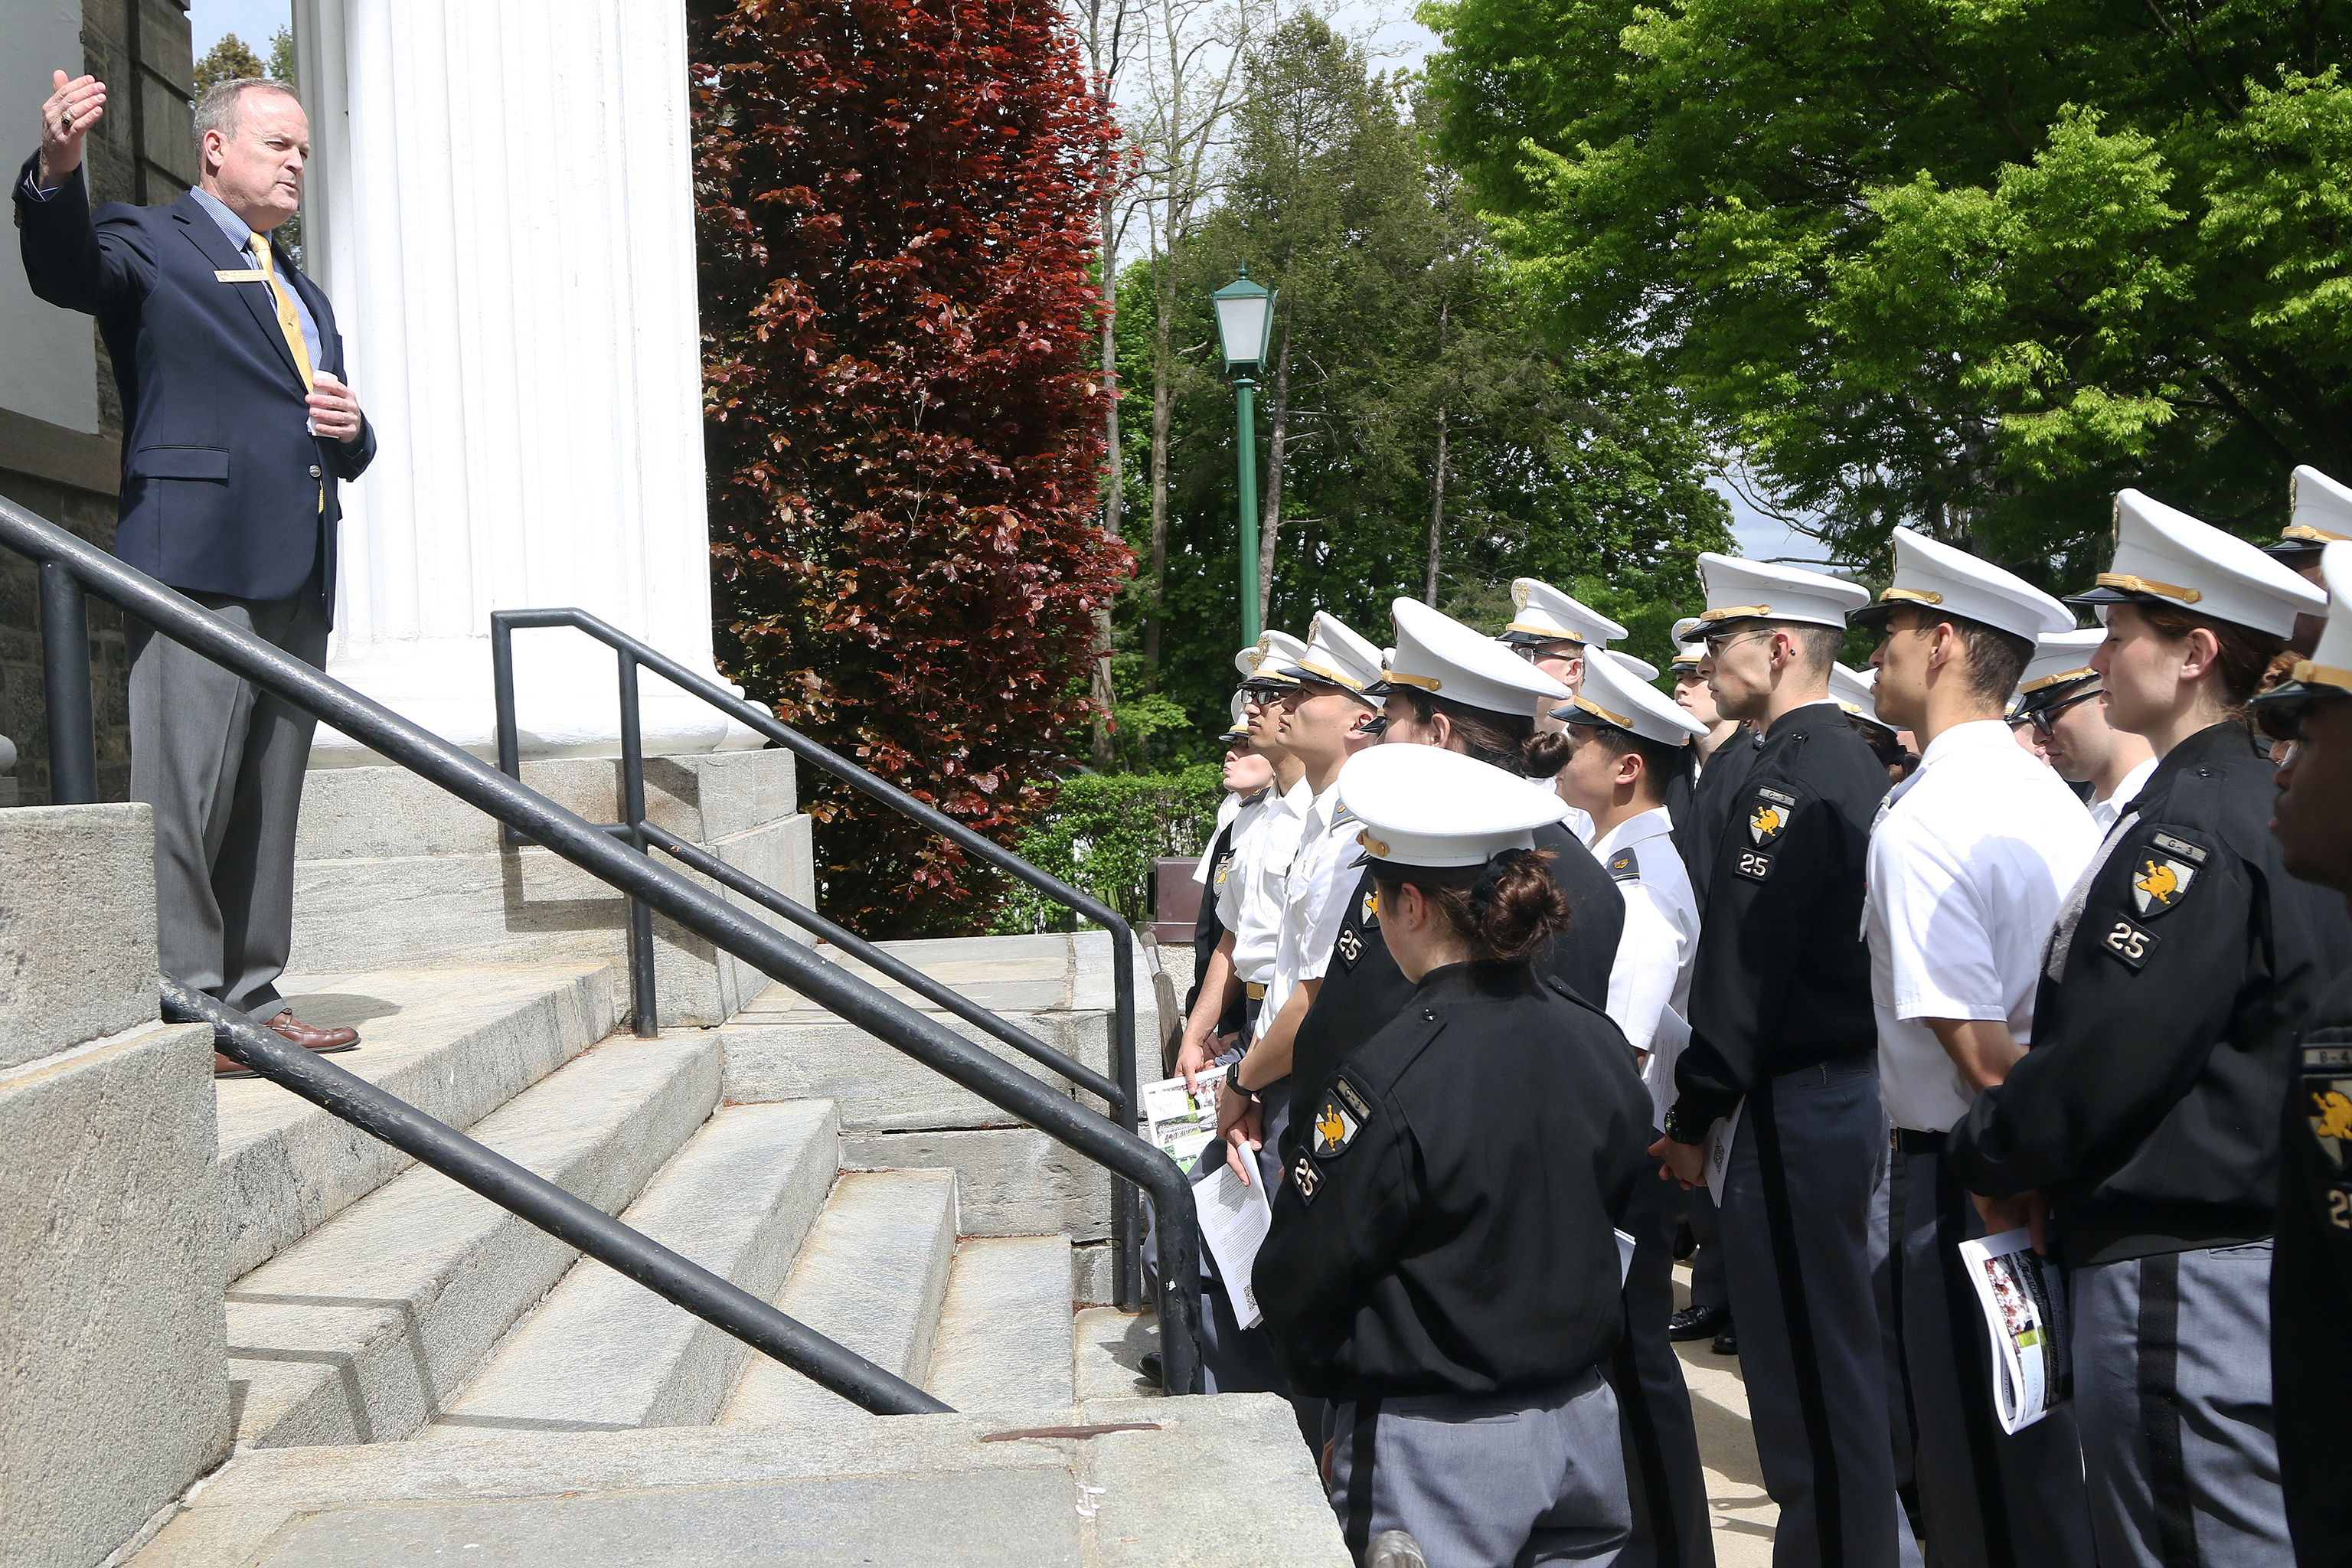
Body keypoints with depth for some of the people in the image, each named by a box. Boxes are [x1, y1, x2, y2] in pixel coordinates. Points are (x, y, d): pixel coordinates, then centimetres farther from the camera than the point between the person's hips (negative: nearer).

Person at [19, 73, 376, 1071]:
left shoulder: (303, 294, 29)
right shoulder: (150, 248, 6)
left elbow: (345, 450, 31)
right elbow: (63, 268, -17)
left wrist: (349, 429, 7)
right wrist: (57, 172, -36)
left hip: (297, 576, 7)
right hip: (199, 565, -7)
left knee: (270, 801, 8)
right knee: (185, 794, -9)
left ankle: (252, 997, 14)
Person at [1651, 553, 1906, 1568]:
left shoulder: (1787, 781, -18)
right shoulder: (1853, 762, 13)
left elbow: (1743, 966, -20)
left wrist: (1694, 1116, -13)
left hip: (1794, 1106, -10)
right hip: (1855, 1087, 10)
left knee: (1807, 1367, 0)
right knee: (1841, 1353, 19)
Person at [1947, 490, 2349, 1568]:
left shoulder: (2193, 825, -20)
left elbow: (2110, 1051, -22)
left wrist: (1989, 1154, -5)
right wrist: (2033, 1161, 9)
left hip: (2175, 1271, -10)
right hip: (2254, 1245, 10)